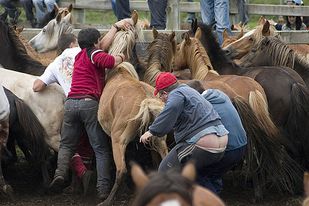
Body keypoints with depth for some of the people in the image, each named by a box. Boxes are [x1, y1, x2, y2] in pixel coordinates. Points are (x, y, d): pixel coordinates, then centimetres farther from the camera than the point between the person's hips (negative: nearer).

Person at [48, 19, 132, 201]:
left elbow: (103, 45, 32)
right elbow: (110, 62, -20)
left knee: (67, 144, 16)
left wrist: (116, 27, 37)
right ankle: (104, 189, -7)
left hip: (71, 103, 6)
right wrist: (121, 57, 1)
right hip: (90, 103, -6)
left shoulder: (80, 55, 23)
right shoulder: (94, 54, 0)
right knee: (102, 149, 0)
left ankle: (60, 173, -11)